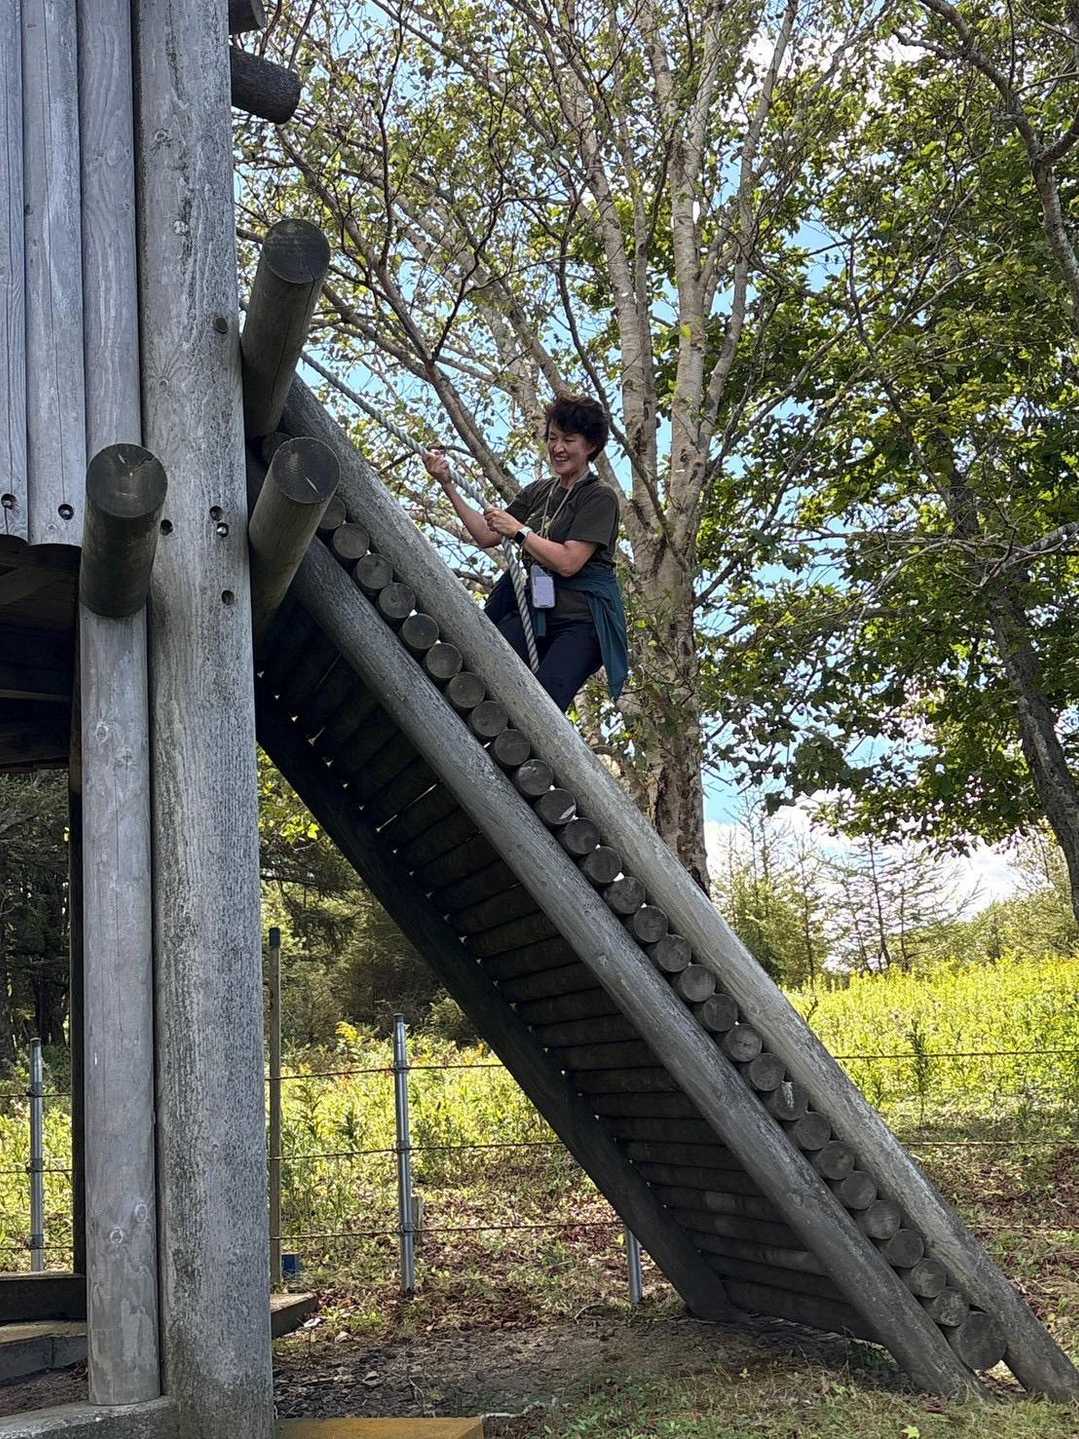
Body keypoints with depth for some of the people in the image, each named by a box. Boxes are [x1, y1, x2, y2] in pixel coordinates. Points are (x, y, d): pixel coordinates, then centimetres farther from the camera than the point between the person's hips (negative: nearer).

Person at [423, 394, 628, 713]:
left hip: (581, 619, -6)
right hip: (533, 611, 6)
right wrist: (448, 486, 12)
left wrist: (518, 530, -8)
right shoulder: (538, 492, 20)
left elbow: (568, 562, -13)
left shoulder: (600, 497, -2)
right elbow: (487, 537, 17)